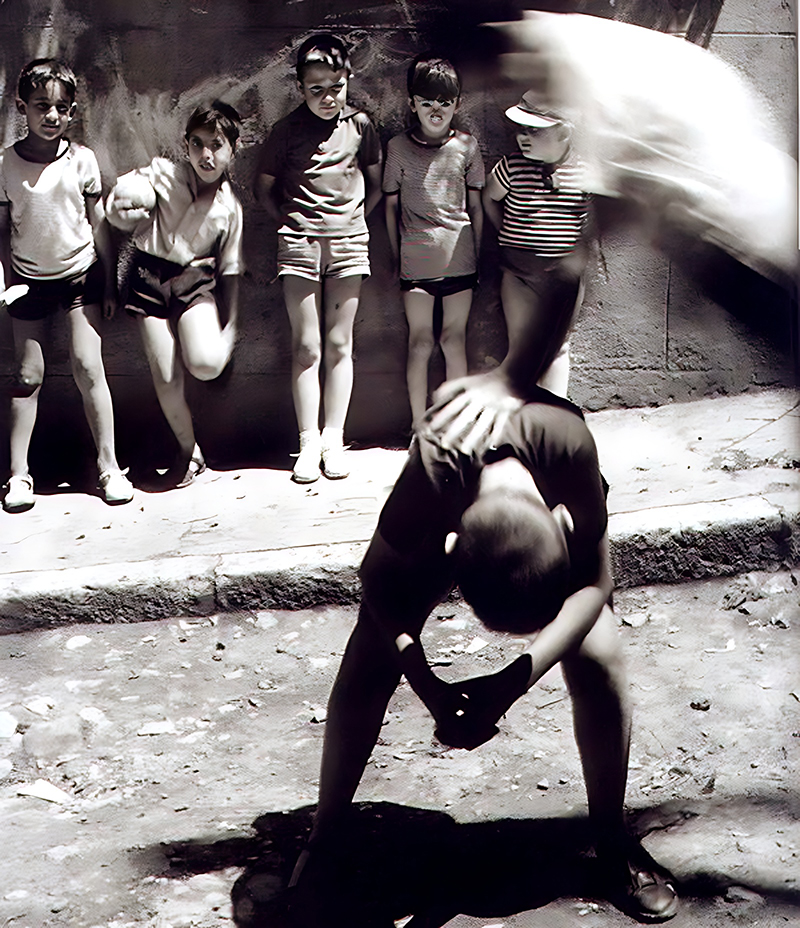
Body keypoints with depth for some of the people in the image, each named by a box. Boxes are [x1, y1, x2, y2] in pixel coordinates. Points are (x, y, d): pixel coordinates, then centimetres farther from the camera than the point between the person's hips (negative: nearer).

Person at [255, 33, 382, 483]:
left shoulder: (360, 125, 4)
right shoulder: (288, 130, 0)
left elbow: (376, 182, 17)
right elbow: (264, 187, 11)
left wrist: (354, 218, 8)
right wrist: (290, 219, 3)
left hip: (348, 239, 1)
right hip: (299, 241, -1)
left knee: (339, 344, 4)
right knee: (307, 347, -1)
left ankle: (334, 439, 10)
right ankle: (309, 442, 4)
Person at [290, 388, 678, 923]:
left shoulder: (570, 448, -44)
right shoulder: (432, 473, -44)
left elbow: (593, 582, -27)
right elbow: (382, 582, -23)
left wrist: (512, 683, -35)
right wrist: (431, 690, -33)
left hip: (550, 491, 0)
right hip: (445, 519, 0)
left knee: (599, 660, -17)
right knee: (368, 663, -13)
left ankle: (612, 839, 5)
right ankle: (325, 836, 7)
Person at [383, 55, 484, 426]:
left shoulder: (466, 146, 3)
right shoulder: (398, 147, 1)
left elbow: (475, 207, 9)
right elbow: (391, 205, 7)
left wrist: (477, 256, 9)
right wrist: (396, 256, 7)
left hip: (459, 258, 1)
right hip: (415, 258, -1)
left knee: (454, 340, 6)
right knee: (420, 342, 2)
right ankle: (419, 424, 12)